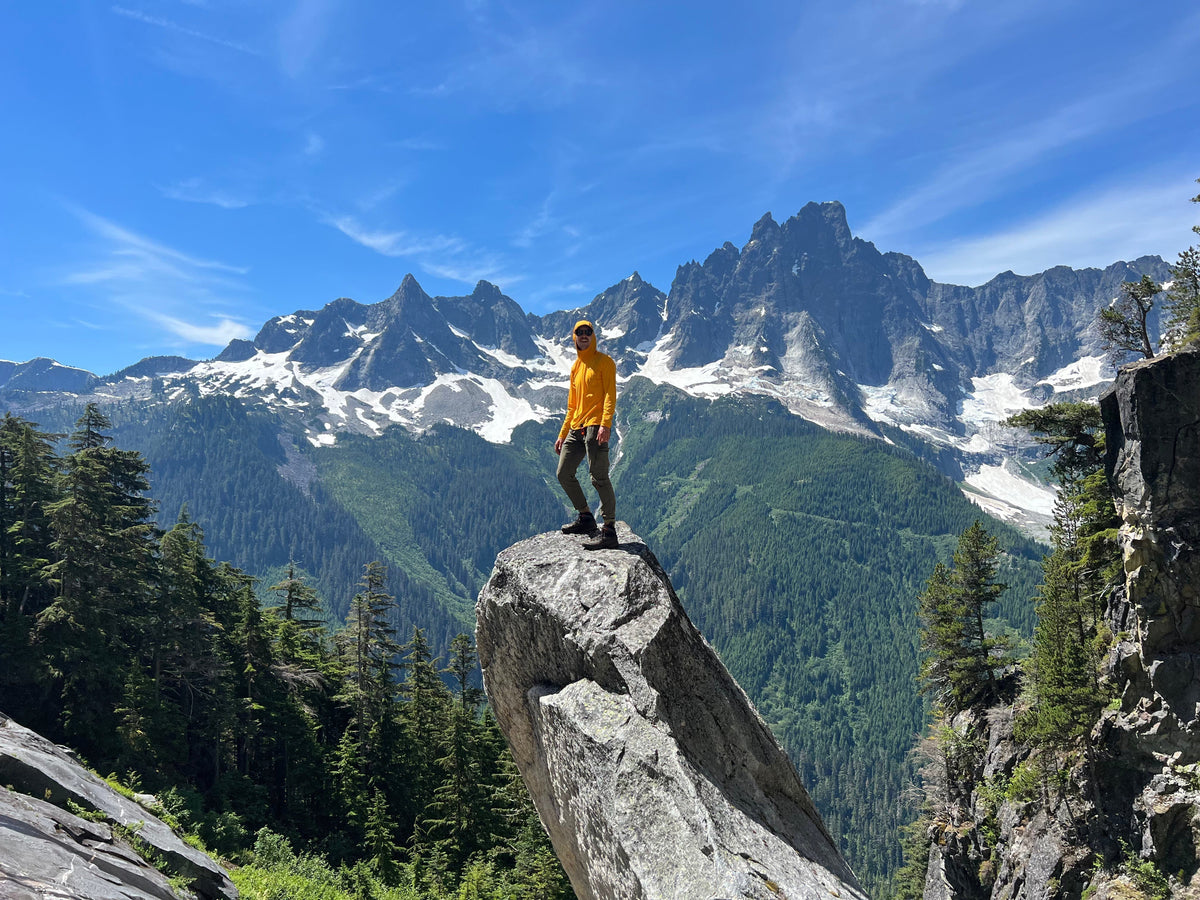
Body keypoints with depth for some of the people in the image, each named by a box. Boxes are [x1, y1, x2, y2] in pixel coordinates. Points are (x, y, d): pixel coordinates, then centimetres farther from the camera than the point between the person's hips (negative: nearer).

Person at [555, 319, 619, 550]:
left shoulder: (604, 362, 0)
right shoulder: (576, 367, 22)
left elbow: (610, 395, -10)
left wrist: (605, 424, -24)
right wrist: (562, 435, 21)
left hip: (595, 428, -8)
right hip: (576, 428, 8)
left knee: (599, 478, -14)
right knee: (564, 474, 10)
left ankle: (609, 531, -12)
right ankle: (586, 518, 24)